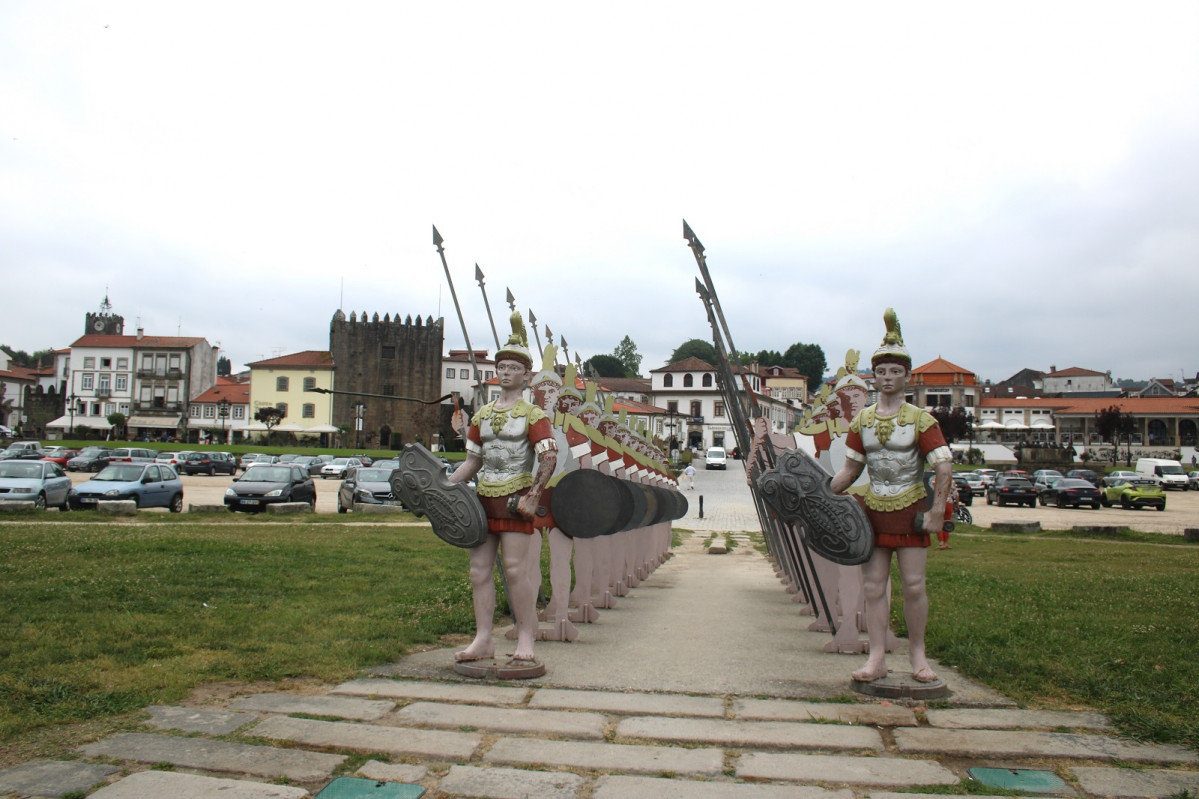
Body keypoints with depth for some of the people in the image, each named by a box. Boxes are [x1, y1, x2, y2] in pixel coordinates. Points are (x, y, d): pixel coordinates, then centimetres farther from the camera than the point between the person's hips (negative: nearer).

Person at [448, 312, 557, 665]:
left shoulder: (533, 415, -2)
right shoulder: (481, 415, 15)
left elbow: (549, 457, -12)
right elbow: (472, 461, 18)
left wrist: (534, 496, -19)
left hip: (515, 498, -6)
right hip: (483, 497, 6)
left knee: (515, 568, -7)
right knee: (479, 568, 5)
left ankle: (525, 640, 4)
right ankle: (483, 640, 13)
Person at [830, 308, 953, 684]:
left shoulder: (921, 420, -5)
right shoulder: (861, 421, 5)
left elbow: (944, 468, -8)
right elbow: (850, 470, 10)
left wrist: (936, 513, -14)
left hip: (910, 509, -3)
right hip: (872, 509, 3)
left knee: (913, 584, 0)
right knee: (873, 586, 2)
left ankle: (917, 653, 19)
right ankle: (876, 659, 9)